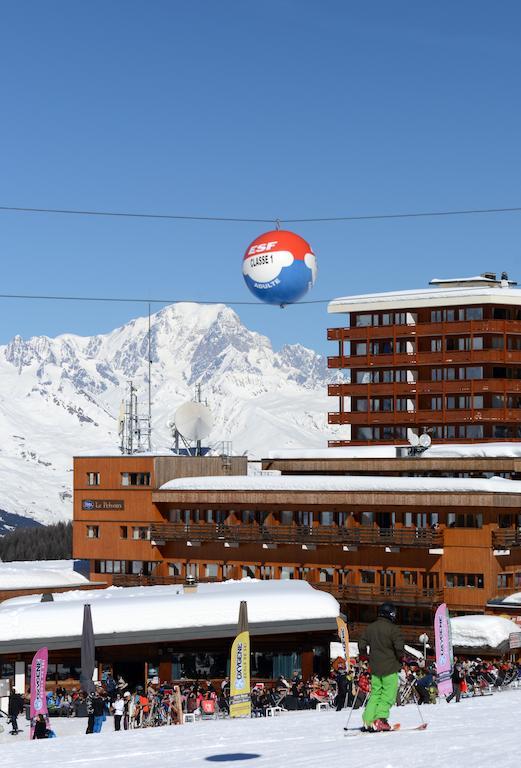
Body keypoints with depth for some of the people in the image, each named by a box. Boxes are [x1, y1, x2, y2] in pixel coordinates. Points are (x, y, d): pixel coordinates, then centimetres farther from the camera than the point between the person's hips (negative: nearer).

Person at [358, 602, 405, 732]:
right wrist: (401, 657, 3)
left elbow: (362, 645, 11)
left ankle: (368, 720, 4)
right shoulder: (393, 629, -11)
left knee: (375, 693, 13)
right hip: (390, 667, -6)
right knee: (388, 694, -2)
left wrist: (365, 656, 26)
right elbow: (399, 648, -16)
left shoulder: (369, 628, 8)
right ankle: (380, 719, -14)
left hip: (374, 668, 6)